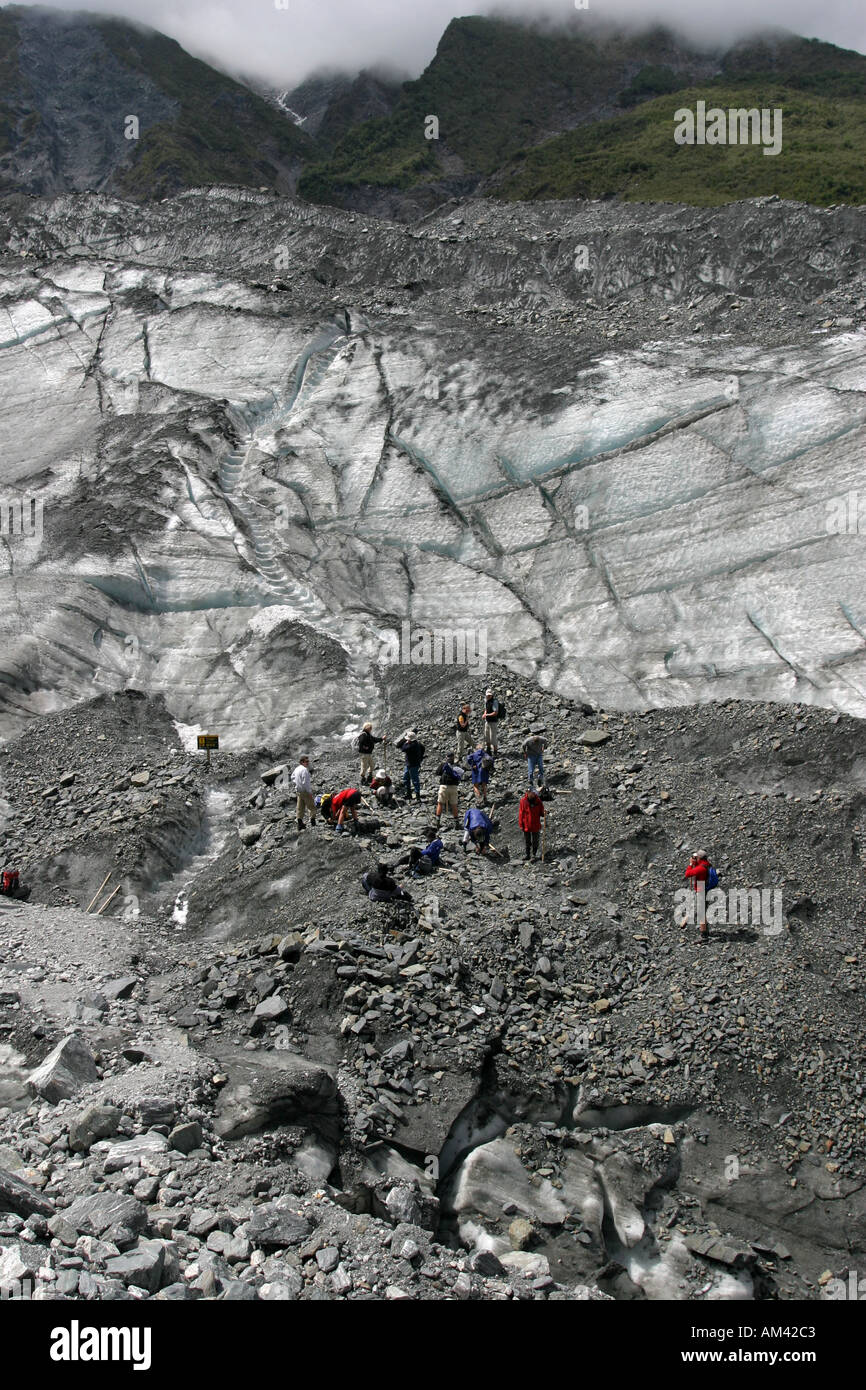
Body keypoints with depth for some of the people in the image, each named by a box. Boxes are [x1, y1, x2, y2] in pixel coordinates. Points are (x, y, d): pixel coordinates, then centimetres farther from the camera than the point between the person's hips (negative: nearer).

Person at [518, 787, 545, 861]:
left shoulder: (538, 800, -5)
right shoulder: (523, 800, -9)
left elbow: (540, 812, 4)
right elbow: (521, 813, -5)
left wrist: (543, 813, -21)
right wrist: (521, 825, -5)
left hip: (536, 825, 1)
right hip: (526, 825, -1)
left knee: (535, 841, 11)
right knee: (526, 841, 11)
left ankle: (534, 854, 23)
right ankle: (526, 854, 22)